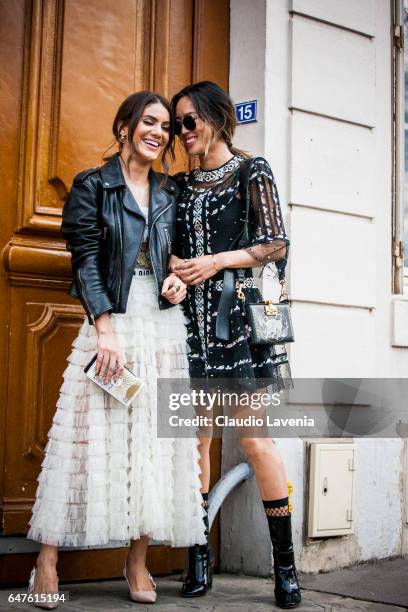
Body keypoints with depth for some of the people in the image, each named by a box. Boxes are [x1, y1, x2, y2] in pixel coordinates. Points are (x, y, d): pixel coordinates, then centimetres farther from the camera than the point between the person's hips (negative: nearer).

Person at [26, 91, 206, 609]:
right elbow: (85, 261, -7)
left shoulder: (170, 193, 15)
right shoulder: (92, 186, 1)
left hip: (163, 328, 5)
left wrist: (178, 281, -1)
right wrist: (105, 331, -16)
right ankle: (47, 561, 2)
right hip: (111, 324, -4)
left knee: (154, 441, 2)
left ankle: (137, 561, 10)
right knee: (91, 438, -6)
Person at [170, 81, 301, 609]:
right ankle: (198, 559, 10)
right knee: (194, 440, 1)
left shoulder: (252, 171, 4)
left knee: (256, 439, -7)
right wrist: (176, 267, -3)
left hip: (241, 318, -4)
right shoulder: (182, 184, 17)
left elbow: (276, 244, -2)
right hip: (193, 319, 5)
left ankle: (285, 565, 3)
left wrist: (216, 261, -11)